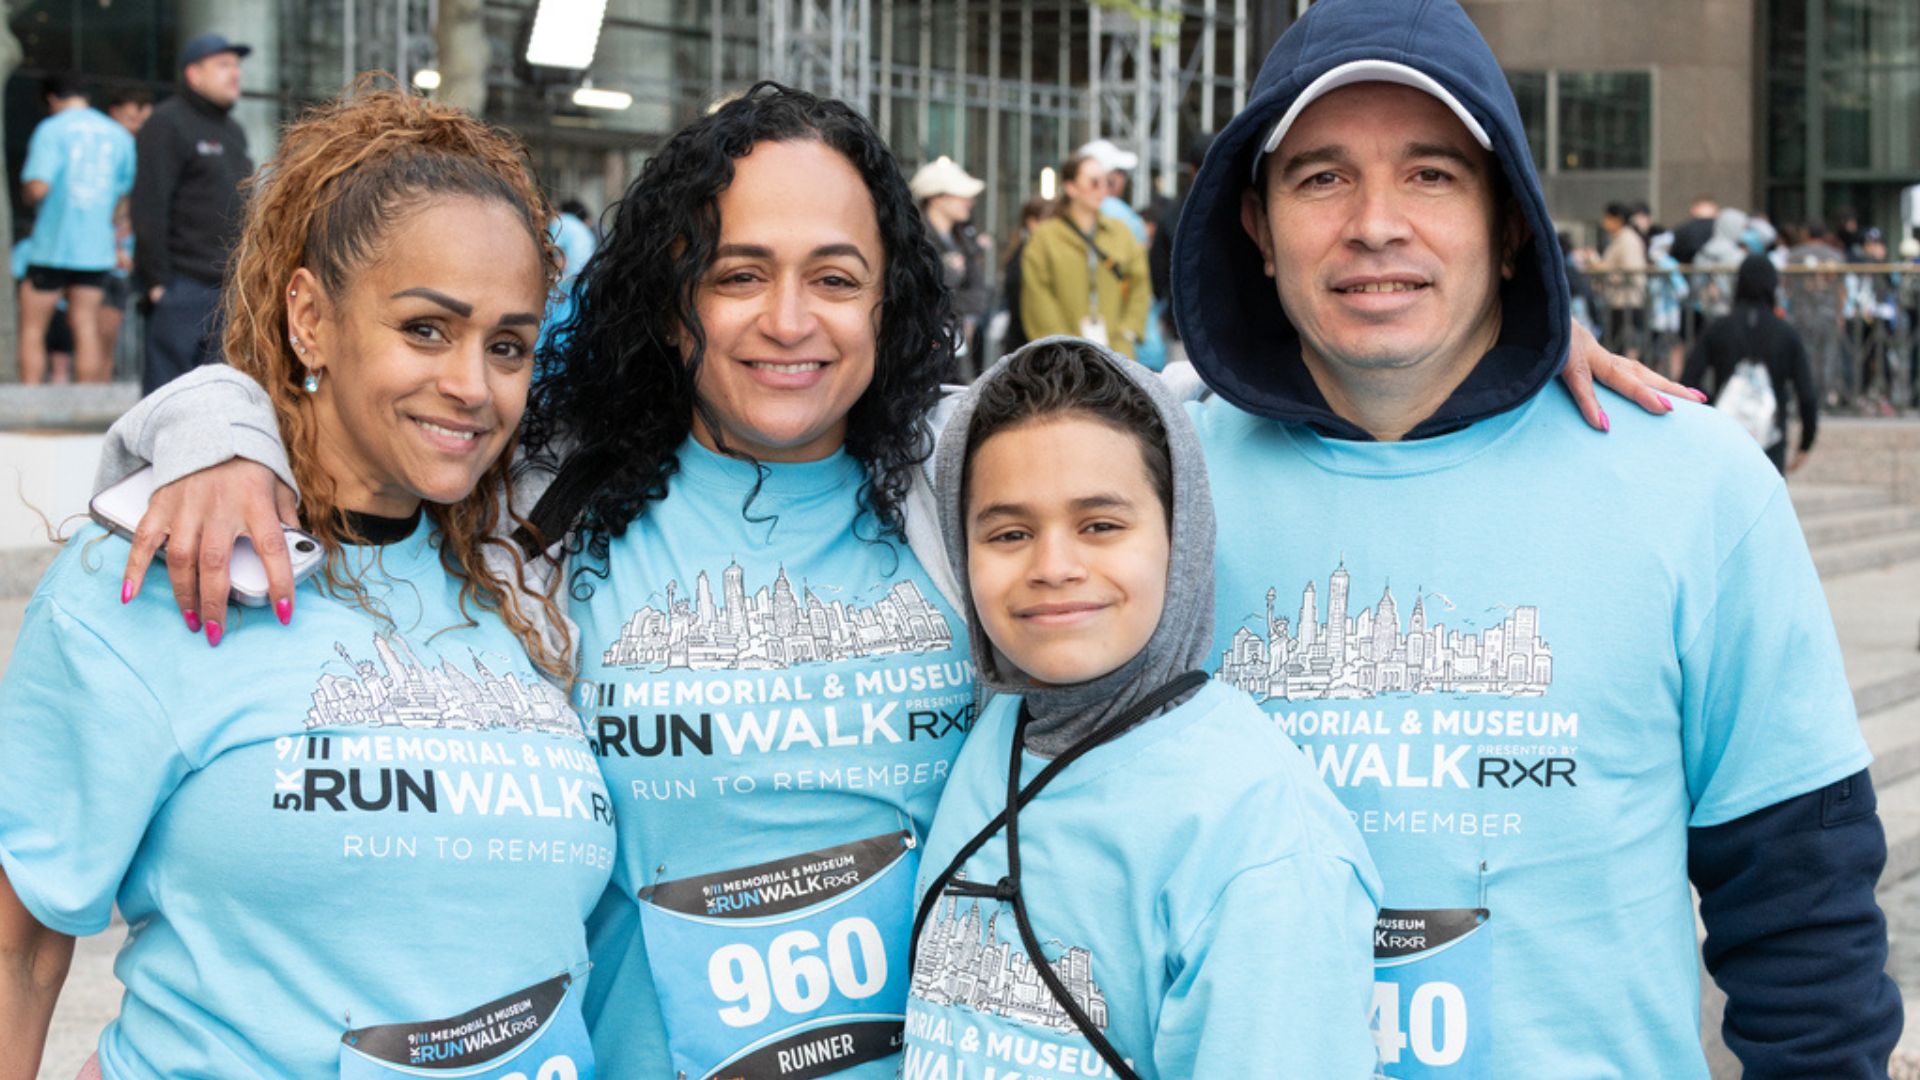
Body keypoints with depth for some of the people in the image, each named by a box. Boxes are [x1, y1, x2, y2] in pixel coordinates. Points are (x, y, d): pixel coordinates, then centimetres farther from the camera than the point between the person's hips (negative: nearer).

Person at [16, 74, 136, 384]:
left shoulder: (51, 129, -8)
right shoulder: (120, 135, 8)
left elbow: (37, 187, -18)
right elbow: (124, 193, 13)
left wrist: (26, 195, 4)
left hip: (52, 245, -4)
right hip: (97, 249, 4)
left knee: (31, 330, 5)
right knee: (86, 329, 7)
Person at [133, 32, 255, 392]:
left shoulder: (233, 132, 20)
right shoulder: (168, 123, -6)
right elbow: (149, 207, -13)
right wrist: (156, 279, -18)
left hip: (228, 289, 8)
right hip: (182, 285, -8)